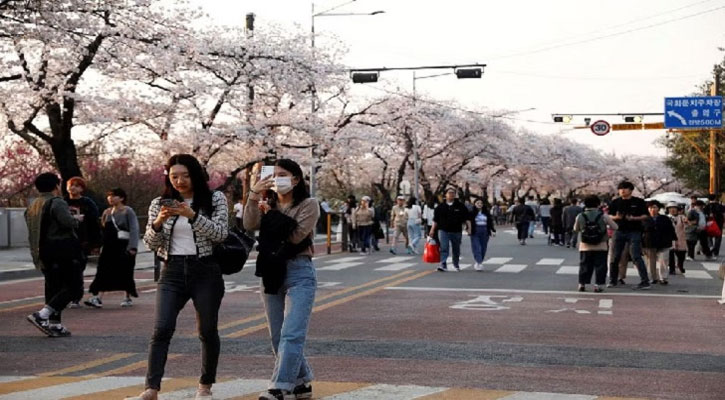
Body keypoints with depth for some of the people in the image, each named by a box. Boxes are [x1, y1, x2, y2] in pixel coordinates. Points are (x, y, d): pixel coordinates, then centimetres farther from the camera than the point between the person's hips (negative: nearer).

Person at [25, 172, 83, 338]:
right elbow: (68, 222, -23)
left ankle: (54, 324, 8)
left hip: (44, 254, 9)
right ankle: (41, 315, -18)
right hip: (64, 252, -9)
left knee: (53, 287, 13)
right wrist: (77, 219, -4)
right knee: (73, 287, -6)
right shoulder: (57, 203, -10)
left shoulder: (32, 207, 16)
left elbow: (33, 231, 17)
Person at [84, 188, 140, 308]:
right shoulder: (107, 212, 15)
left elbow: (134, 229, -11)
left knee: (125, 272, 2)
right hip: (109, 246, 6)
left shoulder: (128, 211, -4)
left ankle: (128, 298, 16)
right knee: (104, 271, -5)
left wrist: (132, 247, -17)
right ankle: (98, 298, -12)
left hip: (124, 246, -5)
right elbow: (104, 230, 19)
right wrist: (101, 245, 7)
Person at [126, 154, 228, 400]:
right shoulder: (159, 204, 8)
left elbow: (220, 234, -9)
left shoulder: (215, 199, 2)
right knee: (161, 330, -11)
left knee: (208, 331, 5)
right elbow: (151, 244, 5)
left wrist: (193, 215, -22)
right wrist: (158, 222, -15)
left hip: (205, 271, -1)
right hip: (172, 272, 1)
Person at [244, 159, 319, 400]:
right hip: (271, 273, 6)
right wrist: (254, 197, -14)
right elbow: (250, 225, -5)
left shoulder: (309, 205, -2)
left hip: (299, 273, -6)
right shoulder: (270, 204, 12)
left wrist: (272, 215, -8)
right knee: (278, 338, 10)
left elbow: (296, 234, -15)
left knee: (291, 334, -15)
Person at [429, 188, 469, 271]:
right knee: (444, 249, -12)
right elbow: (435, 220, 6)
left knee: (456, 250, 13)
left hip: (456, 231, 1)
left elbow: (466, 218, 7)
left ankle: (456, 265, 31)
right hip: (444, 231, -1)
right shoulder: (440, 207, 3)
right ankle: (443, 265, -17)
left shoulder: (460, 206, 2)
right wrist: (432, 230, 1)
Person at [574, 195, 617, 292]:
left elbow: (576, 229, 7)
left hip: (585, 247, 2)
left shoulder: (580, 216, -4)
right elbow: (614, 227, -3)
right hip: (601, 247, -2)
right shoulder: (603, 216, -8)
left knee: (584, 266, 10)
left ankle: (582, 284, 10)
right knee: (600, 266, 6)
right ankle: (598, 285, 2)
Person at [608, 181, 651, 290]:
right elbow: (610, 217, 10)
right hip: (619, 231, 3)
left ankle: (645, 282, -10)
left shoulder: (638, 202, 1)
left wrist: (634, 218, -16)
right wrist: (616, 217, -12)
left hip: (634, 232, -3)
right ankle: (613, 281, 20)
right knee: (615, 257, 6)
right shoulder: (615, 202, 8)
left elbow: (645, 216, 0)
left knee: (636, 257, -12)